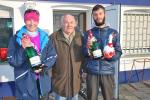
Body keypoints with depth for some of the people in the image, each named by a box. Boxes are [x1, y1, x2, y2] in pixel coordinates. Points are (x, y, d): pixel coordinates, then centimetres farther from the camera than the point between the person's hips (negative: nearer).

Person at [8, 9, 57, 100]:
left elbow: (52, 56, 2)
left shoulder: (45, 37, 1)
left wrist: (43, 67, -15)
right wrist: (23, 48, -26)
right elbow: (12, 61, -11)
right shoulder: (16, 38, -7)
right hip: (25, 84, -3)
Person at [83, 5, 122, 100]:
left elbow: (118, 53, 0)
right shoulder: (88, 33, 6)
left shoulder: (113, 33, 3)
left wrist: (108, 55, -19)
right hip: (92, 72, 1)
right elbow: (83, 53, 4)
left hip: (107, 72, 0)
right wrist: (87, 49, -17)